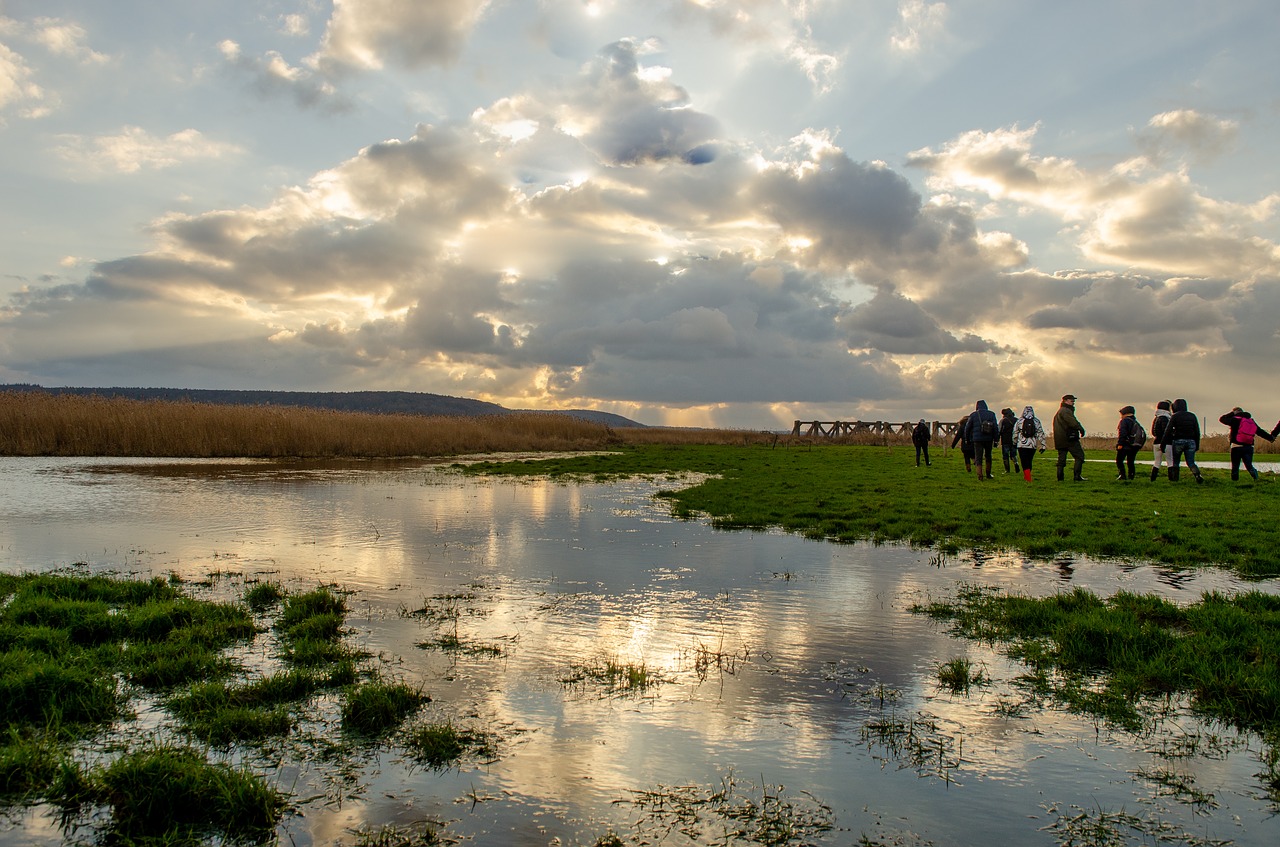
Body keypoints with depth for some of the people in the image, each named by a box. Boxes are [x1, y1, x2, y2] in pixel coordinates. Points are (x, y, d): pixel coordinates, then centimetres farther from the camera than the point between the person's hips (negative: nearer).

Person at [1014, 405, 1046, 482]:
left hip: (1022, 445, -2)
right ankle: (1026, 477, 26)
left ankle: (1028, 479, -14)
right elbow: (1041, 434, 1)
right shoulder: (1036, 421, 2)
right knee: (1029, 462, 16)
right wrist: (1042, 445, 4)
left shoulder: (1019, 421, -1)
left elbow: (1015, 433, 5)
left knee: (1025, 463, -2)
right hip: (1033, 446, 2)